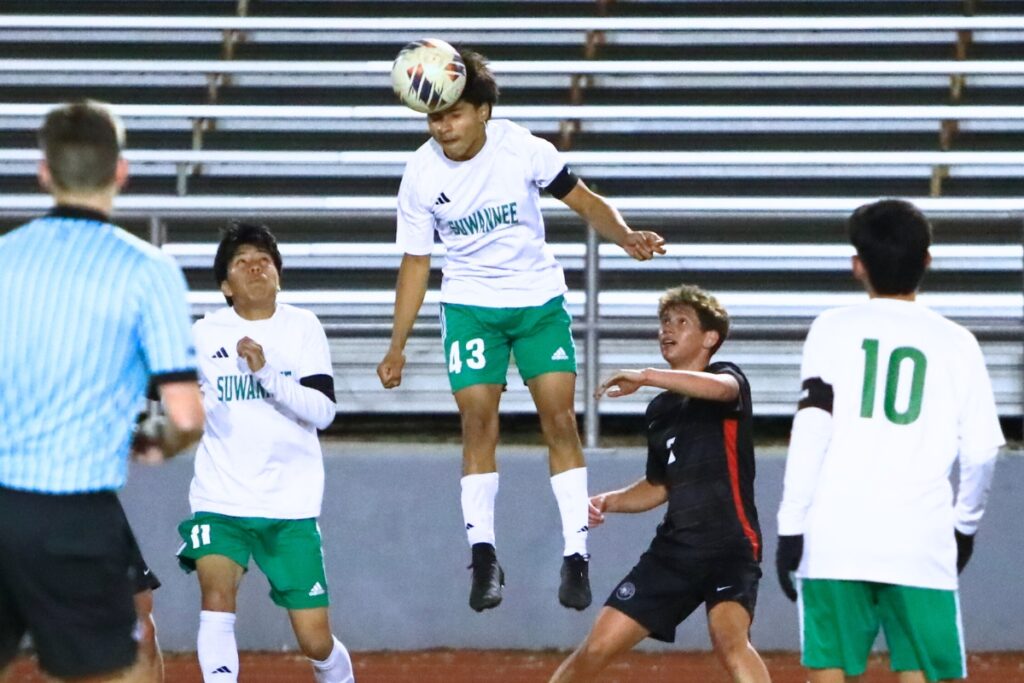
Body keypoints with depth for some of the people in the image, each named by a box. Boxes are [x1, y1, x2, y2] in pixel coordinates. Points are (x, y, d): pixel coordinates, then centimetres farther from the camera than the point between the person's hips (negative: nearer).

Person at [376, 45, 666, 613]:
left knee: (560, 418, -7)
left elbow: (584, 202, -3)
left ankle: (576, 556, -4)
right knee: (477, 421, -8)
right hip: (470, 304, 1)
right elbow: (415, 263, -1)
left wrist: (625, 236, -23)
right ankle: (483, 557, -2)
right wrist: (397, 347, -2)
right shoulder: (421, 175, -10)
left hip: (539, 296, 0)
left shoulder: (523, 150, -15)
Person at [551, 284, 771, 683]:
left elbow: (721, 388, -32)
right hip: (674, 549, 6)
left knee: (728, 638, -32)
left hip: (731, 548, -6)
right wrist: (609, 502, 6)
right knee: (598, 647, 4)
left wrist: (647, 377, -43)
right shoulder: (659, 410, 14)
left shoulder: (727, 379, -5)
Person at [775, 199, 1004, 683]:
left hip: (834, 539, 0)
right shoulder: (956, 343, 8)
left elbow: (811, 429, -4)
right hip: (921, 546, 0)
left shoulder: (834, 329, 6)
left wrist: (791, 528, -2)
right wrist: (965, 524, 23)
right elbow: (981, 451, 6)